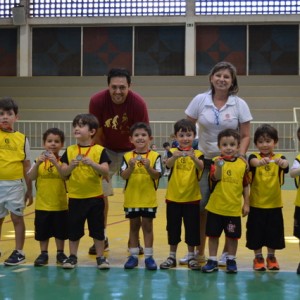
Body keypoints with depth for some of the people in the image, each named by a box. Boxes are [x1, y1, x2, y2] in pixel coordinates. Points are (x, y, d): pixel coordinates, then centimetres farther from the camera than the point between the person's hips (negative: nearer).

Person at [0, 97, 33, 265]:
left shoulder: (22, 138, 0)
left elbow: (26, 166, 4)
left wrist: (30, 190, 6)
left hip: (15, 185, -1)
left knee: (17, 218, 5)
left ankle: (19, 253, 15)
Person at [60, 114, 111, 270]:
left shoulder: (99, 150, -4)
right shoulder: (70, 150, 2)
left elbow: (106, 171, -13)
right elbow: (63, 172, -2)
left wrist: (92, 163, -28)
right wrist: (71, 165, -21)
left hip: (95, 197, -2)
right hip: (75, 197, 2)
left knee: (97, 228, 6)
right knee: (73, 228, 8)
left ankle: (100, 257, 16)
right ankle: (72, 256, 21)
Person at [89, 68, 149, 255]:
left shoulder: (138, 103, -27)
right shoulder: (97, 101, -24)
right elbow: (97, 134, -14)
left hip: (131, 151, -1)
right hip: (106, 150, 1)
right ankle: (102, 238, 12)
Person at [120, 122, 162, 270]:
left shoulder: (155, 156, -4)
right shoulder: (127, 156, 0)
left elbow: (157, 176, -10)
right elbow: (123, 175, -8)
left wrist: (148, 167, -28)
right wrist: (131, 167, -26)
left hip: (149, 199, -1)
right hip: (131, 199, 1)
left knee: (147, 226, 5)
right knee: (134, 226, 11)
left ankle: (148, 256, 10)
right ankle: (133, 255, 17)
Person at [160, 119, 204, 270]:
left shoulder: (198, 154, -4)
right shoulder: (172, 152, -2)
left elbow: (201, 167, -24)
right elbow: (168, 164, -23)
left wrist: (193, 158, -45)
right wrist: (174, 157, -46)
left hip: (192, 198, -1)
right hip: (173, 198, 1)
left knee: (192, 228, 6)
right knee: (173, 227, 10)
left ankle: (191, 257, 19)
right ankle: (172, 256, 21)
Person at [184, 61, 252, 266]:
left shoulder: (240, 105, -2)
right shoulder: (200, 100, -1)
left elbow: (246, 136, -1)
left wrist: (240, 157, -14)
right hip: (205, 161, 1)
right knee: (200, 207, 0)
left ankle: (227, 253, 14)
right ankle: (199, 252, 13)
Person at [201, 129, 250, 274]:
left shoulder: (242, 164, -2)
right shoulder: (216, 161, -6)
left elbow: (245, 186, 5)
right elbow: (215, 179, -21)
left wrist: (246, 203, 5)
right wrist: (219, 167, -38)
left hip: (234, 208, 1)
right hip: (215, 207, 0)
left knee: (233, 236, 10)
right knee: (213, 234, 8)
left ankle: (231, 260, 26)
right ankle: (212, 261, 20)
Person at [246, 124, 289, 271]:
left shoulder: (279, 158, -4)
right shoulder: (254, 157, -5)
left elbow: (285, 164, -28)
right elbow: (253, 162, -30)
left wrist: (282, 162, -53)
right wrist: (260, 162, -55)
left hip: (274, 204, 1)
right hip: (256, 204, -1)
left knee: (274, 231, 10)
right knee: (256, 232, 7)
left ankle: (271, 257, 27)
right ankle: (258, 257, 22)